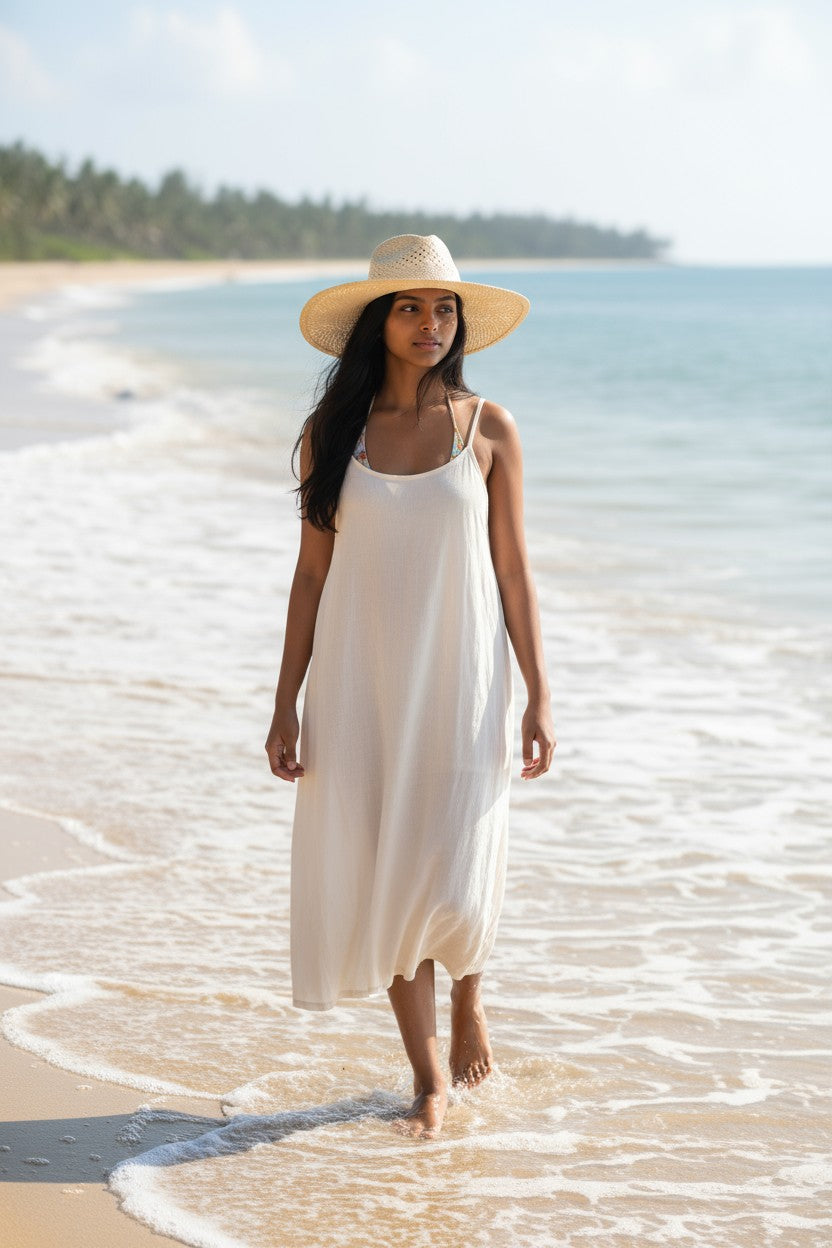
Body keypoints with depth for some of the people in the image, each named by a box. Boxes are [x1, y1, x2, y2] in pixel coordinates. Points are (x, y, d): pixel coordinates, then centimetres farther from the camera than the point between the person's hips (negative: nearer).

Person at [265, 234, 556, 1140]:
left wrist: (539, 696, -3)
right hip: (360, 683, 1)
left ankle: (468, 995, 27)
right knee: (382, 879, 2)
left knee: (454, 881, -7)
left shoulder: (488, 430, 0)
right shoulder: (330, 434, 2)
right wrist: (286, 704, 1)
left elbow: (512, 569, 1)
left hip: (459, 679, -1)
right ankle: (427, 1076, 18)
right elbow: (312, 574, 5)